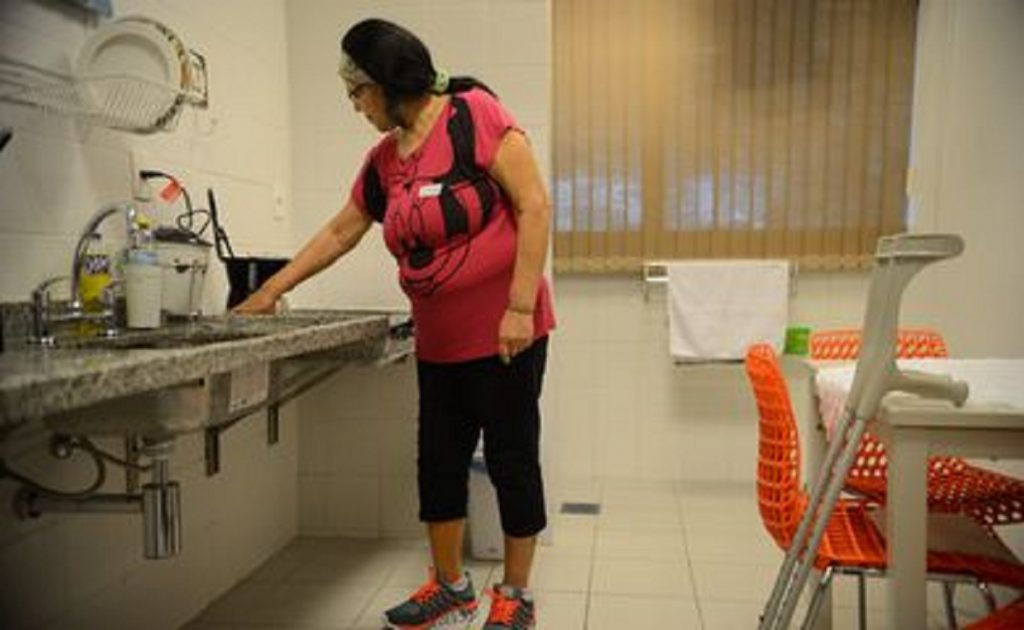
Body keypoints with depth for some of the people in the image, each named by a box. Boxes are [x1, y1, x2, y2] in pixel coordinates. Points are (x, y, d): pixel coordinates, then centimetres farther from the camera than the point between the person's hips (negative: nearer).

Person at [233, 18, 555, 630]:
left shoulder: (477, 114, -11)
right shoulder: (384, 160, 10)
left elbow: (535, 207, -15)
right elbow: (339, 233, 19)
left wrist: (520, 306, -20)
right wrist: (270, 291, 20)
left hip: (504, 333, -7)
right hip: (439, 340, 7)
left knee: (512, 459, 5)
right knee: (438, 462, 13)